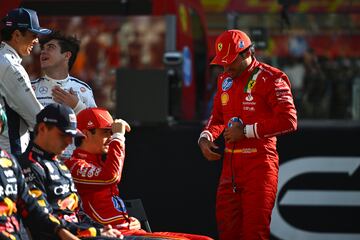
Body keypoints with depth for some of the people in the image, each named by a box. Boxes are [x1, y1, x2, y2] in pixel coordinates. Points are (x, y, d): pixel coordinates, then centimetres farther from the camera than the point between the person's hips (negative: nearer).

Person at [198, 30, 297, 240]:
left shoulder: (270, 79, -9)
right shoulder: (225, 80, 16)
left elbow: (288, 121, -18)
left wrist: (246, 131, -16)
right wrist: (205, 138, 8)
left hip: (259, 165, -7)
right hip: (231, 165, 7)